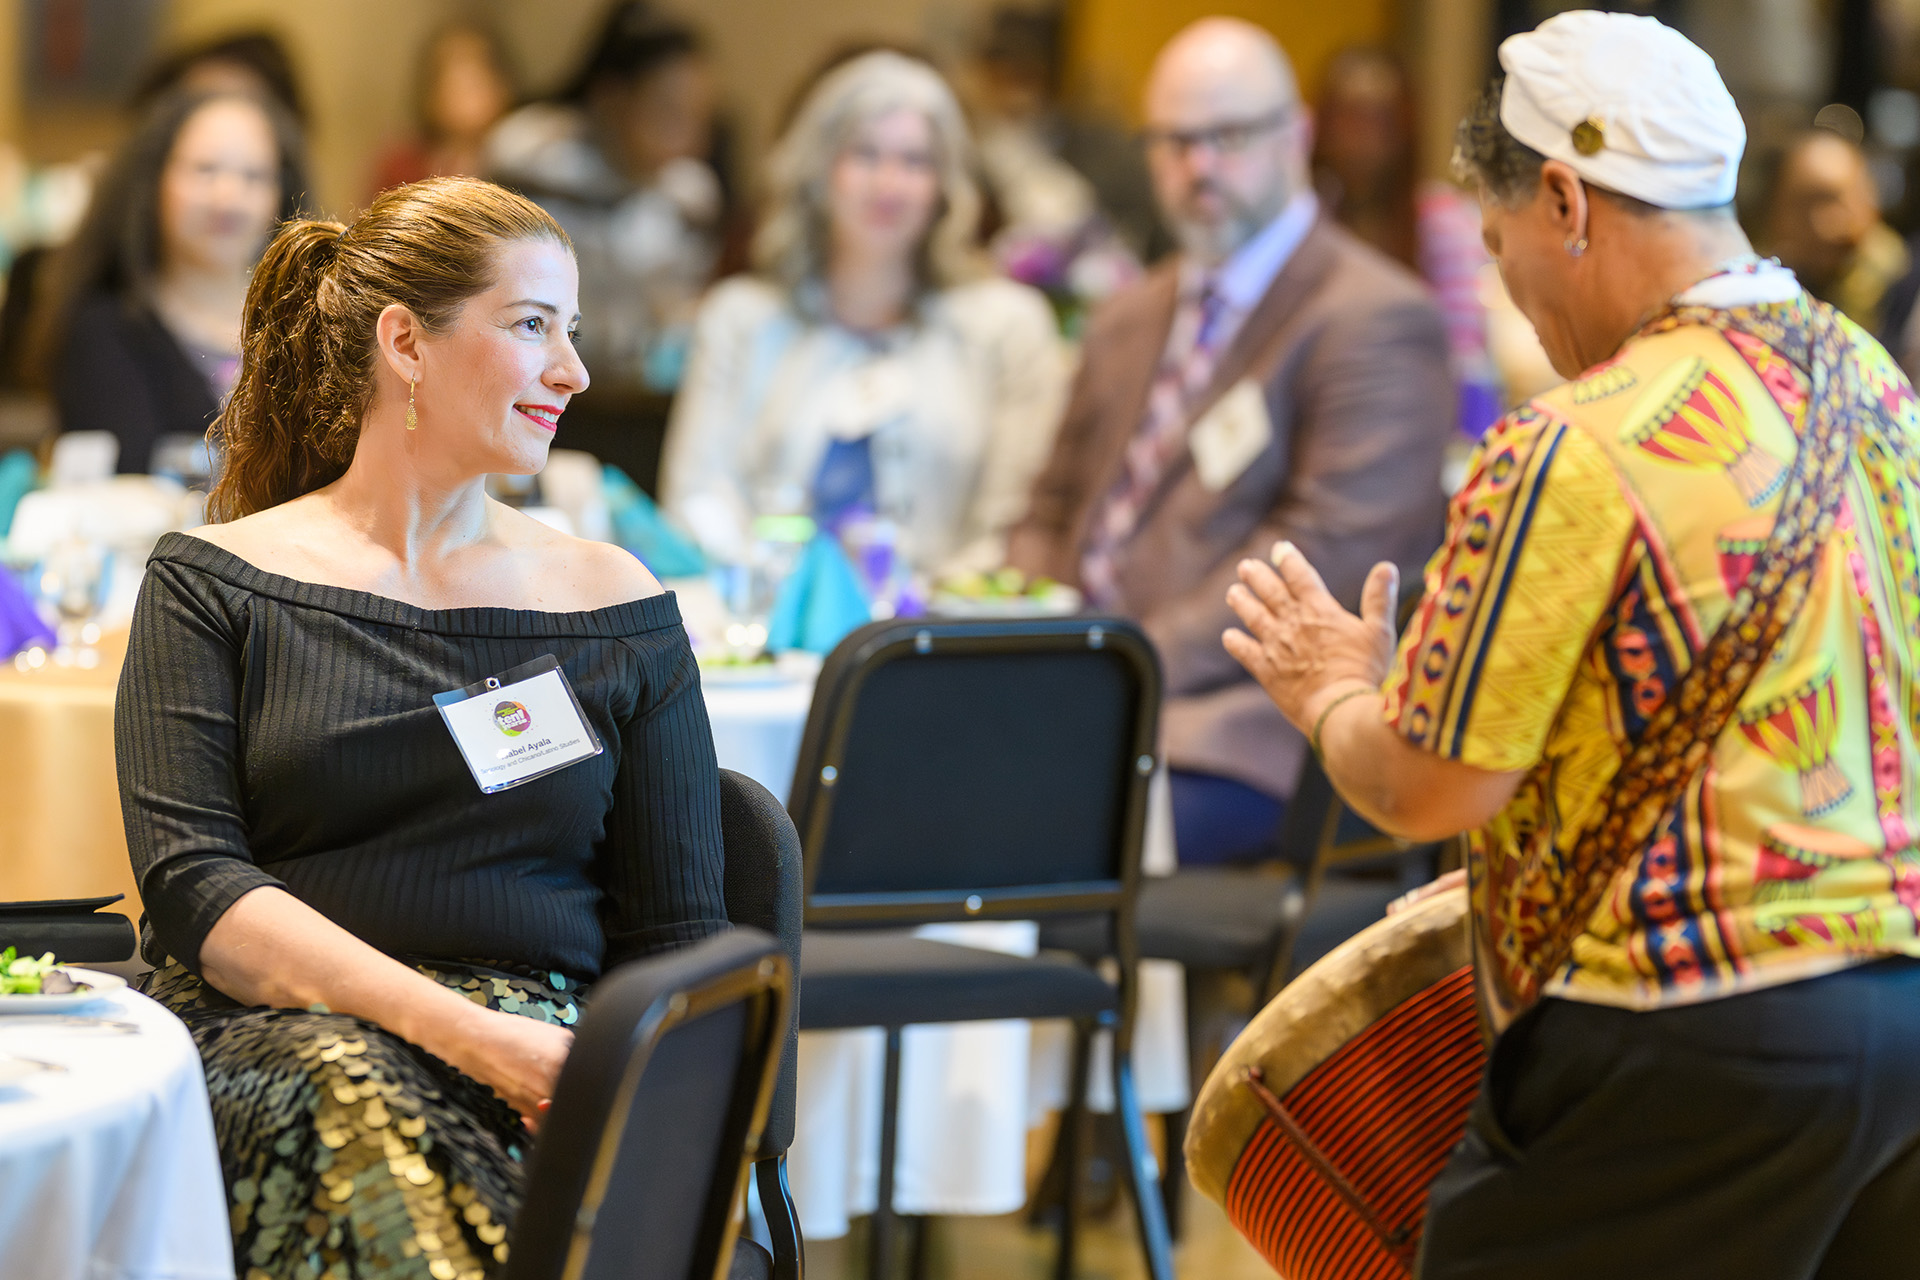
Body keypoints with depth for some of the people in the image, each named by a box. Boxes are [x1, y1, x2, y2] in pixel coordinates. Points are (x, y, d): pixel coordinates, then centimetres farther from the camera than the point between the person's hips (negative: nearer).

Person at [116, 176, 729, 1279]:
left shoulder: (615, 605, 19)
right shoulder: (216, 586, 11)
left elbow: (680, 934, 13)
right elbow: (191, 884, -3)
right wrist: (468, 1032, -17)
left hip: (549, 1051, 1)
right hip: (268, 1041, 0)